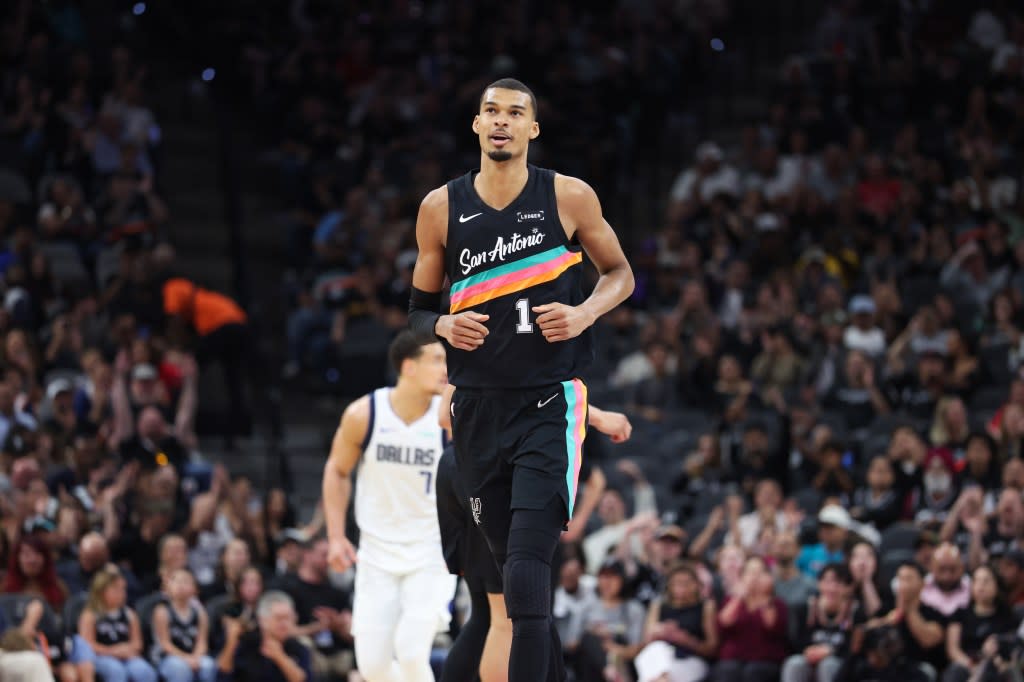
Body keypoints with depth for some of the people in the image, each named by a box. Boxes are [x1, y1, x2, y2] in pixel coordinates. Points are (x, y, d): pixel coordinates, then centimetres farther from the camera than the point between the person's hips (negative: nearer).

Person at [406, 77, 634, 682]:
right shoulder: (442, 208, 5)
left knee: (527, 573, -17)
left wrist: (586, 313, -9)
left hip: (550, 404, -3)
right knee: (512, 567, 11)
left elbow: (620, 275, 11)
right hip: (478, 407, 4)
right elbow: (419, 308, 13)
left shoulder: (568, 198, -1)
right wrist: (444, 326, -9)